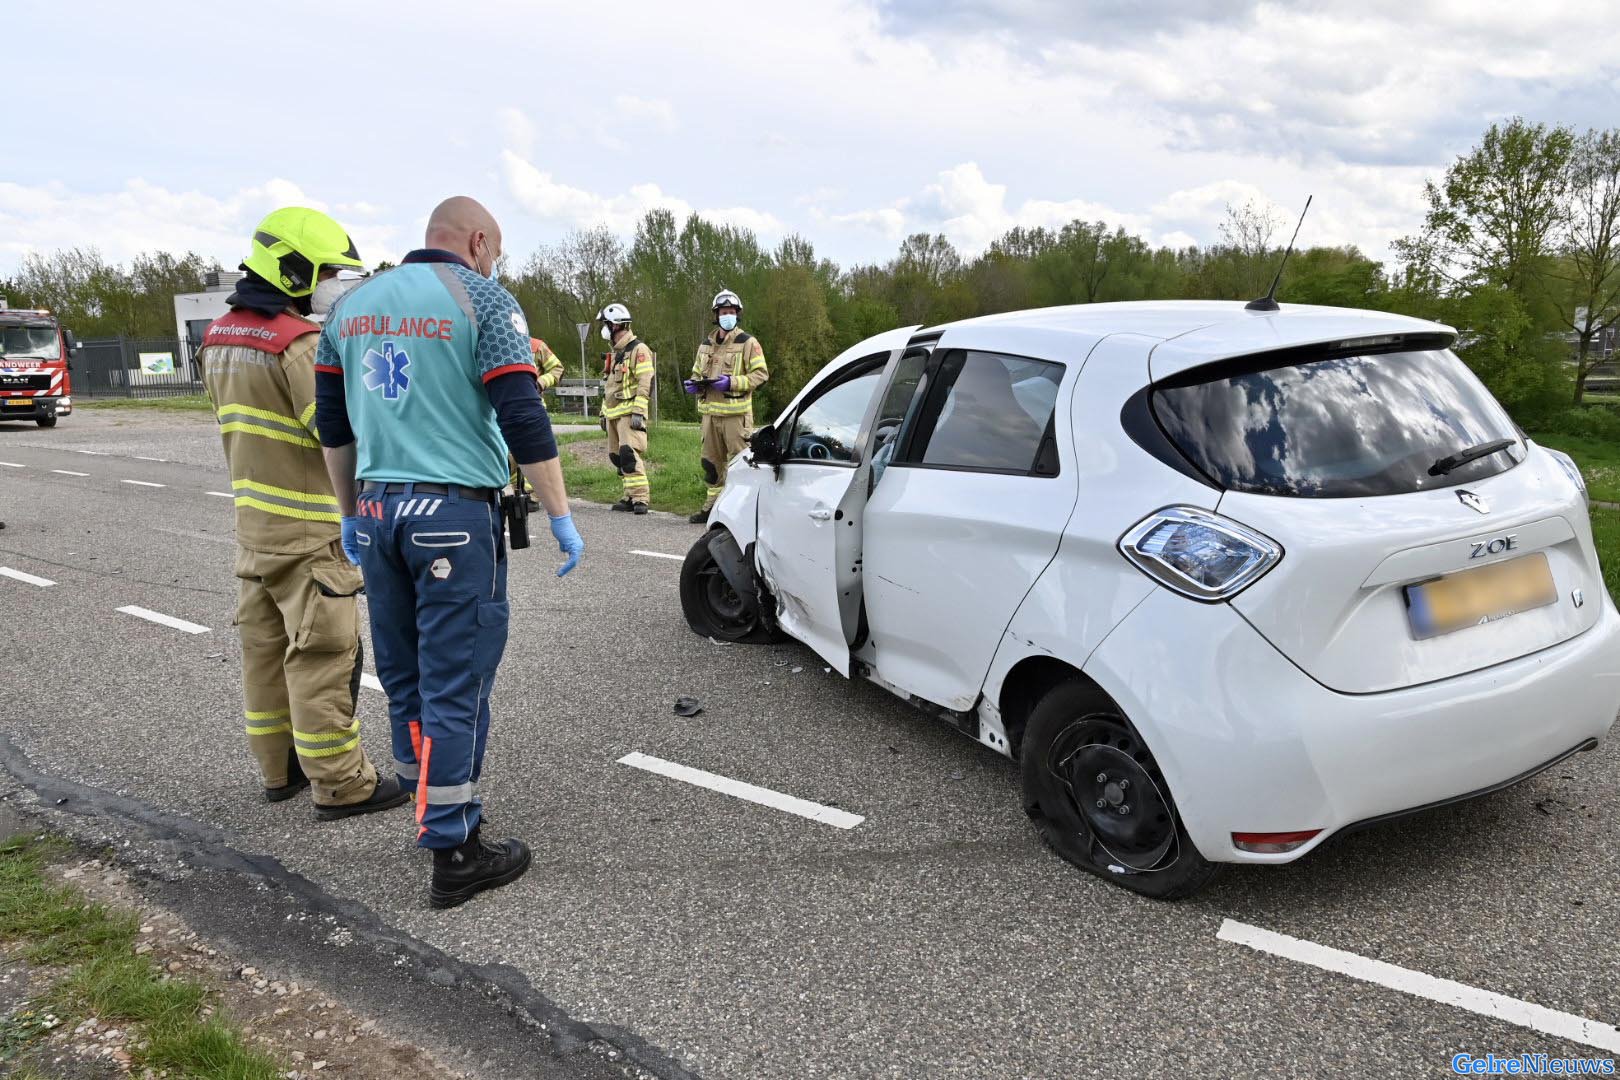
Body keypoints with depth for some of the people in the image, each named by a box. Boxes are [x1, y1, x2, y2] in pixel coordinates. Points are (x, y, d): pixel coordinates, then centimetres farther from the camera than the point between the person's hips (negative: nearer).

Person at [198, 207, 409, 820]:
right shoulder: (299, 342, -18)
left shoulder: (220, 337, 11)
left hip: (253, 521, 9)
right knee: (324, 655, -2)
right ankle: (341, 786, 5)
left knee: (266, 647, 15)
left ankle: (280, 768, 27)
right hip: (308, 529, -9)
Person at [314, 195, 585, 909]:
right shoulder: (482, 299, -6)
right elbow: (523, 419, -14)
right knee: (456, 683, -1)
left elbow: (332, 422, 17)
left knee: (403, 674, 17)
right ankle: (453, 853, 6)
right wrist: (561, 516, -8)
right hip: (455, 515, -6)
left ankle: (429, 805, 33)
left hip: (378, 511, 7)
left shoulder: (355, 303, 13)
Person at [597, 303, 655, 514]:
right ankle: (631, 496, 12)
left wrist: (639, 411, -22)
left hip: (630, 414, -9)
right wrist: (604, 412, 25)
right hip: (614, 414, 9)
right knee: (617, 457, 7)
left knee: (629, 455, -18)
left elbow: (645, 384, -15)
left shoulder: (638, 350, -8)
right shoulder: (615, 353, 22)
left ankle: (640, 498, -18)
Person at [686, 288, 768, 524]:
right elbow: (697, 372, 29)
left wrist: (731, 382, -19)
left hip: (736, 413, -6)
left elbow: (760, 374, -8)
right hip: (710, 412, 6)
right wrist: (694, 384, 4)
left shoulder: (748, 342, -1)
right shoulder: (706, 345, 19)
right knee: (711, 461, 12)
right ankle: (713, 505, 22)